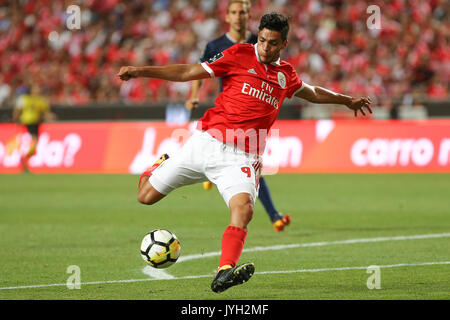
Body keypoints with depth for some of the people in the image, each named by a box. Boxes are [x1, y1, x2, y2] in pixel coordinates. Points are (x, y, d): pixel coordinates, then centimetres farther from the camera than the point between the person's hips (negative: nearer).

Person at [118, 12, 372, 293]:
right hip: (208, 141, -1)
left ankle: (224, 273, -44)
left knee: (243, 208, -30)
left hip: (242, 158, 1)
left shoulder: (286, 74, 15)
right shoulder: (240, 54, 3)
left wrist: (346, 100, 45)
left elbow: (311, 92, 38)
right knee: (146, 196, 1)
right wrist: (141, 71, -4)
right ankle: (162, 166, 37)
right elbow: (189, 72, 3)